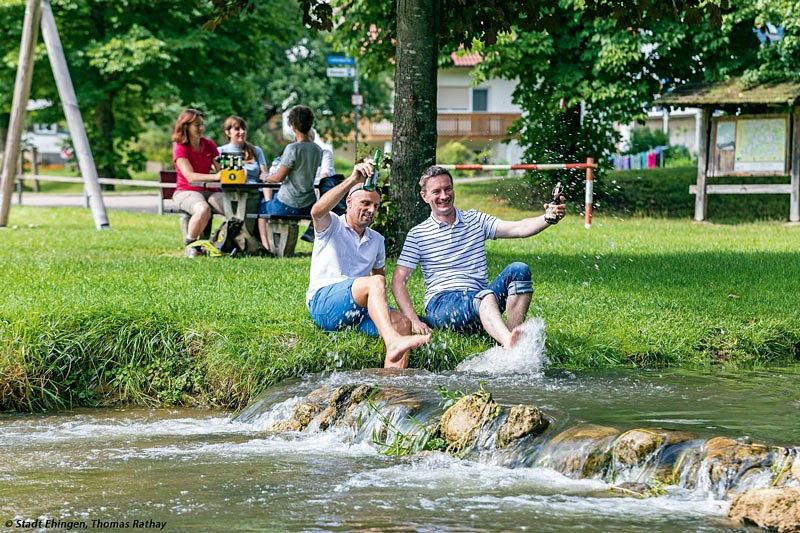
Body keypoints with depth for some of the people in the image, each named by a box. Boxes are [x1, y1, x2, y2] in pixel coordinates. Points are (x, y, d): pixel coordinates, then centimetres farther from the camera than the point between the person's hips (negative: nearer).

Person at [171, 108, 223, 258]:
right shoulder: (180, 148, -7)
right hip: (186, 191, -5)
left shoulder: (209, 145, 11)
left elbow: (220, 169, 3)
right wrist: (215, 176, -34)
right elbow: (190, 176, -20)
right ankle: (190, 245, -19)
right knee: (203, 210, -39)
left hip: (209, 191, 5)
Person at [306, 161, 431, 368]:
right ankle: (393, 342, -58)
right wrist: (352, 180, -30)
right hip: (323, 302, -6)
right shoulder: (332, 225, 5)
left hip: (359, 309, 6)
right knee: (374, 283, -33)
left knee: (402, 322, -24)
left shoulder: (377, 240, 24)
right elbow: (317, 211, -19)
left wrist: (380, 303, 9)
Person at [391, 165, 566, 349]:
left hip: (479, 300, 4)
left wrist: (548, 219, -19)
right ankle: (509, 344, -69)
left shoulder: (475, 220, 16)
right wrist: (413, 320, -12)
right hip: (442, 302, -4)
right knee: (484, 296, -37)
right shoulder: (418, 234, 8)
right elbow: (399, 280, 4)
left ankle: (517, 340, -38)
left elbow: (519, 229, 3)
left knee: (519, 270, -22)